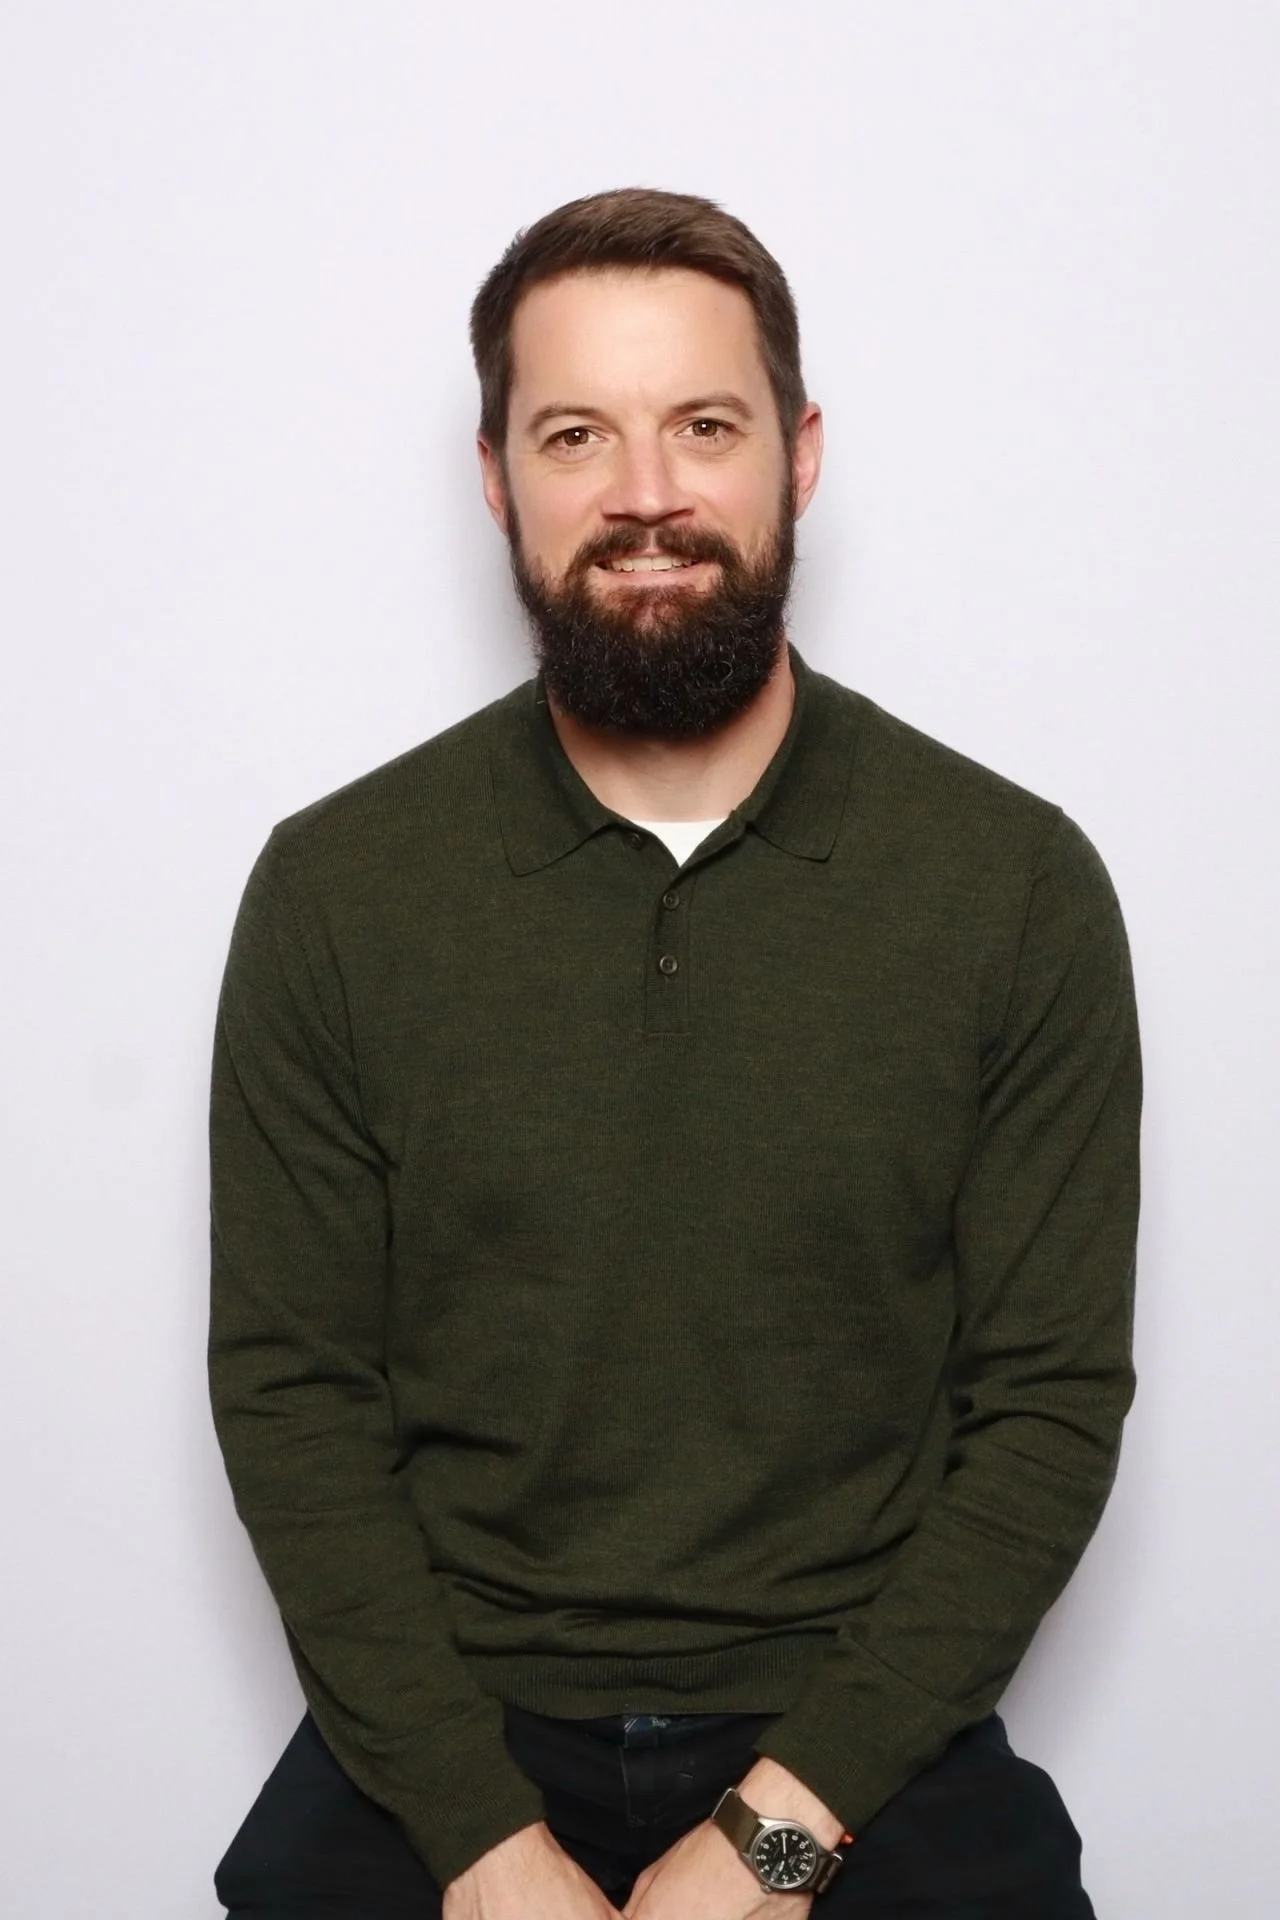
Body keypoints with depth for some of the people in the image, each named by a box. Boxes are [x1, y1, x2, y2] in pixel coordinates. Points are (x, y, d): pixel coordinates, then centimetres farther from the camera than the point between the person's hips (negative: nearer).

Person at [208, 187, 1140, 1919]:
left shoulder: (1019, 887, -5)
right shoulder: (337, 888, -2)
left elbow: (1052, 1400, -4)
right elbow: (289, 1389, -2)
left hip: (862, 1749, 0)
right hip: (439, 1736, 1)